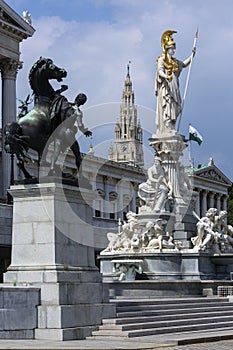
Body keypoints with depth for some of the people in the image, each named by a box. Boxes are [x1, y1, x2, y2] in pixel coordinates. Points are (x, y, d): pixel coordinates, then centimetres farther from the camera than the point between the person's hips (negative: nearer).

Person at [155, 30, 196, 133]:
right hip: (165, 87, -8)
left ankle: (171, 130, 0)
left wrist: (192, 54, 15)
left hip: (174, 88, 8)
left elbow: (184, 64, 27)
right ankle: (166, 130, -21)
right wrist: (166, 76, -36)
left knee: (173, 110, 2)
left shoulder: (174, 61, 22)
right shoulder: (161, 60, -1)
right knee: (166, 109, -16)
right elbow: (160, 71, -15)